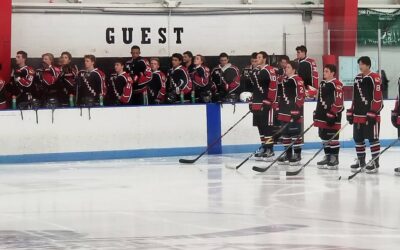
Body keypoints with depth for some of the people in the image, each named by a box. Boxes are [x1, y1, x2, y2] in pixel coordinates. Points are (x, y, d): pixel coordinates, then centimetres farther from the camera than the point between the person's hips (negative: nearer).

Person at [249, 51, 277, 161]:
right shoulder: (255, 71, 17)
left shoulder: (270, 71, -10)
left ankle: (269, 149, -7)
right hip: (256, 103, 9)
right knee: (260, 126, 11)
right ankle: (263, 147, 19)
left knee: (267, 126, -9)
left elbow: (273, 87, -15)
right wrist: (252, 102, 20)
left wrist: (269, 102, -18)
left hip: (266, 103, -9)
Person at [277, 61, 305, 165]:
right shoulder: (285, 80, 17)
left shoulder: (297, 80, -11)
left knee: (295, 133, -6)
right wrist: (280, 108, 22)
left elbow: (301, 95, -17)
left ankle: (297, 155, -1)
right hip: (285, 112, 9)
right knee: (285, 133, 12)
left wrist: (297, 109, -20)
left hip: (294, 112, -9)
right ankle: (288, 154, 19)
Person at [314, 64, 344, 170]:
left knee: (333, 137, -5)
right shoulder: (322, 83, 16)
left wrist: (332, 114, -20)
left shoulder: (336, 84, -12)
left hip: (332, 115, -9)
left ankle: (334, 159, 0)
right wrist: (317, 112, 22)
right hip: (323, 115, 9)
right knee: (324, 136, 12)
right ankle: (327, 157, 21)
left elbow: (338, 101, -17)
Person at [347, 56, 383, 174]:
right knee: (358, 138, 11)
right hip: (358, 115, 8)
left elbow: (378, 97, -14)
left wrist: (373, 113, -18)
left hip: (370, 115, -8)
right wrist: (351, 112, 16)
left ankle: (375, 162, 1)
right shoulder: (358, 78, 14)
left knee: (373, 138, -4)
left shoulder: (375, 78, -10)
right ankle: (361, 161, 22)